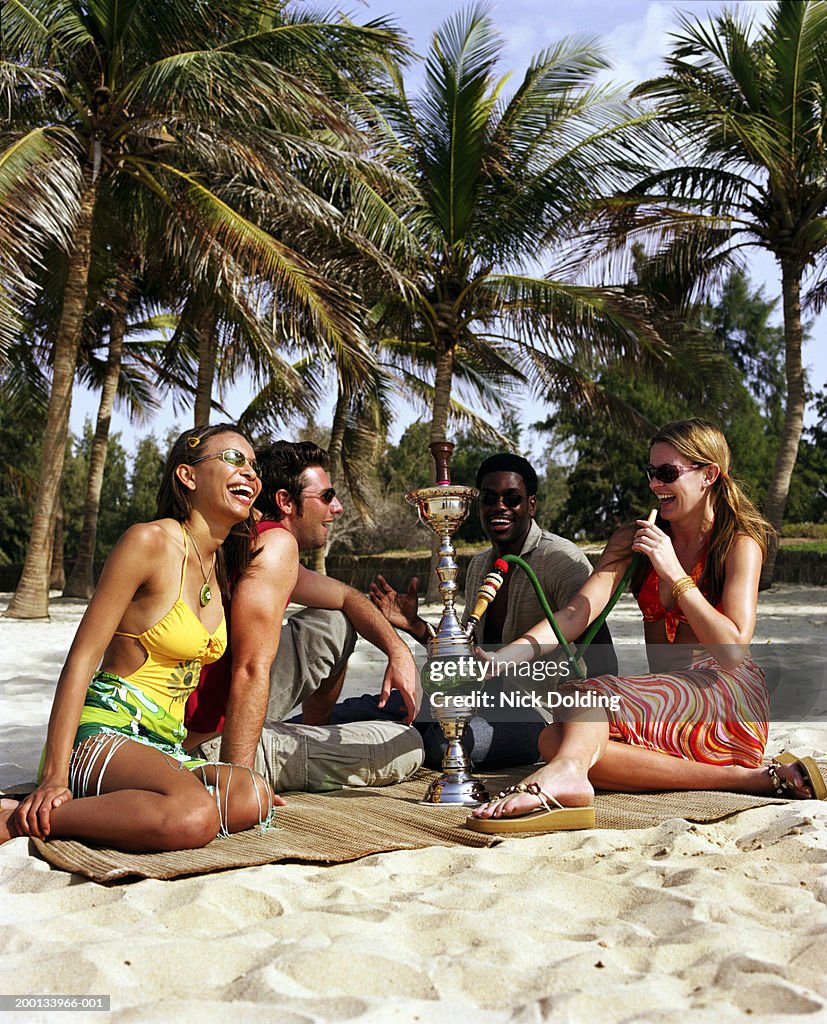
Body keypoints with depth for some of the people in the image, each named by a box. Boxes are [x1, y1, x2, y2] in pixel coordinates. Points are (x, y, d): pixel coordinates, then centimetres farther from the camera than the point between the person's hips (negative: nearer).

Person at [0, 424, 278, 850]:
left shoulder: (223, 564, 14)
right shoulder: (150, 541, -10)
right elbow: (82, 658, -12)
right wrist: (53, 777, -18)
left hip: (167, 746, 8)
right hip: (103, 731, -8)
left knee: (249, 797, -25)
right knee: (193, 817, -37)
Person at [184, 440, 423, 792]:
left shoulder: (252, 544, 13)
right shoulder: (277, 543, -18)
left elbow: (346, 596, 24)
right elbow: (251, 672, -27)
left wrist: (398, 651, 10)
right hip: (215, 745, -9)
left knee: (334, 624, 21)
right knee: (407, 747, -3)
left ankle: (317, 731, 35)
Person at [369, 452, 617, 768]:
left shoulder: (561, 559, -11)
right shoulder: (478, 567, 13)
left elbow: (602, 662, -18)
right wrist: (415, 625, 5)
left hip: (546, 710, -6)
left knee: (444, 742, -29)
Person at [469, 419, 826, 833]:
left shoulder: (740, 544, -1)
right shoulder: (634, 539, 11)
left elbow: (732, 651, -13)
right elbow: (577, 612, -4)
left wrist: (674, 572, -17)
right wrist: (504, 656, -21)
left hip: (727, 698, -5)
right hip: (667, 702, 5)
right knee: (554, 740, -25)